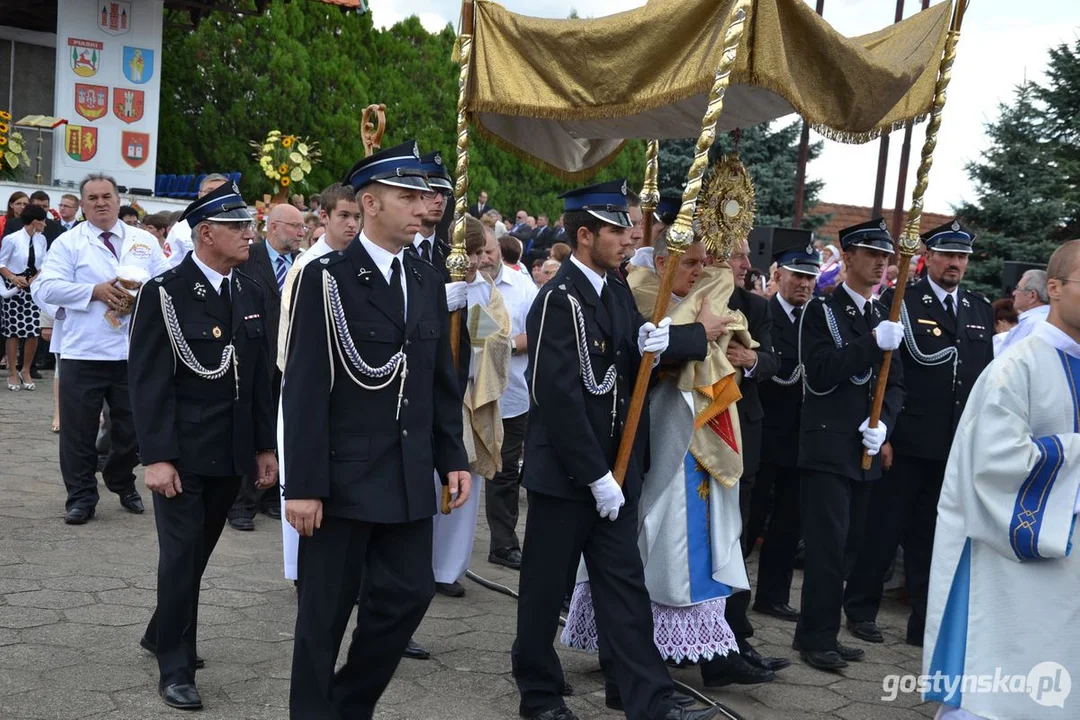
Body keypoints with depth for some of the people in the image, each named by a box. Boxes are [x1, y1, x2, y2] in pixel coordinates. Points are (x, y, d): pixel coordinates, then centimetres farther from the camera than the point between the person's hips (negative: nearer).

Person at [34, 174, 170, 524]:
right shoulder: (68, 242, 2)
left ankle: (123, 485, 33)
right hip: (83, 353, -2)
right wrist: (95, 291, -16)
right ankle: (81, 498, 13)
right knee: (79, 430, 2)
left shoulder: (145, 241, 11)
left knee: (130, 426, 12)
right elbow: (45, 287, -8)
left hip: (134, 352, 2)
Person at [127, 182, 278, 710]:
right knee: (180, 556, -1)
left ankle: (163, 635, 36)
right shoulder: (164, 293, -10)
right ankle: (176, 667, 14)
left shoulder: (250, 293, 8)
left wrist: (264, 446, 9)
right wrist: (156, 457, -18)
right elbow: (148, 381, -13)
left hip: (231, 452, 6)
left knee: (199, 552, 16)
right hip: (182, 454, -5)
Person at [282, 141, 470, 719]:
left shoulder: (429, 283, 11)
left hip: (409, 478, 6)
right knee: (326, 611, 6)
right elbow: (304, 390, -12)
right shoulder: (326, 279, -8)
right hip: (343, 477, -6)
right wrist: (303, 484, -16)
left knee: (409, 595, 9)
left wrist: (454, 458, 7)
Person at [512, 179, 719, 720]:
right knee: (547, 586, 8)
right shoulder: (559, 299, -16)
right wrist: (595, 476, -19)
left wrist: (659, 340, -13)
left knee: (624, 584, 8)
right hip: (564, 472, -7)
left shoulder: (617, 293, 9)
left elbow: (631, 364, 10)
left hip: (614, 468, 7)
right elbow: (561, 397, -20)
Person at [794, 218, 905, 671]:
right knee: (828, 545, -8)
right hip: (827, 448, -6)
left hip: (865, 451, 6)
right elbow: (819, 375, -16)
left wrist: (882, 423, -6)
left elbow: (895, 384, 12)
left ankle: (814, 633, 18)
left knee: (845, 544, 9)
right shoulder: (822, 311, -3)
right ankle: (819, 639, 2)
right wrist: (873, 344, -23)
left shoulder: (884, 318, 15)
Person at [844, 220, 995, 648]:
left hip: (958, 447, 4)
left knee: (931, 537, 12)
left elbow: (987, 374, 12)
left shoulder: (981, 309, 12)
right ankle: (861, 611, 21)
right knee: (883, 531, 5)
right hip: (907, 442, -4)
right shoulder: (900, 303, -4)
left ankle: (924, 622, 21)